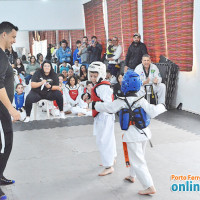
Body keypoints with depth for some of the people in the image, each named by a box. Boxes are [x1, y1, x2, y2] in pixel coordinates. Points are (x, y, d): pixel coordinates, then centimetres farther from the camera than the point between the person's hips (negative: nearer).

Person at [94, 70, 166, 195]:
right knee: (137, 156, 25)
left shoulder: (121, 102, -15)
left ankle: (150, 187, -3)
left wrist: (96, 104, 12)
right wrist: (161, 107, 8)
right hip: (144, 132, 6)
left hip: (133, 135, -6)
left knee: (138, 161, 0)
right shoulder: (141, 101, -5)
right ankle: (132, 176, 45)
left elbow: (107, 108, -7)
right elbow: (153, 112, -11)